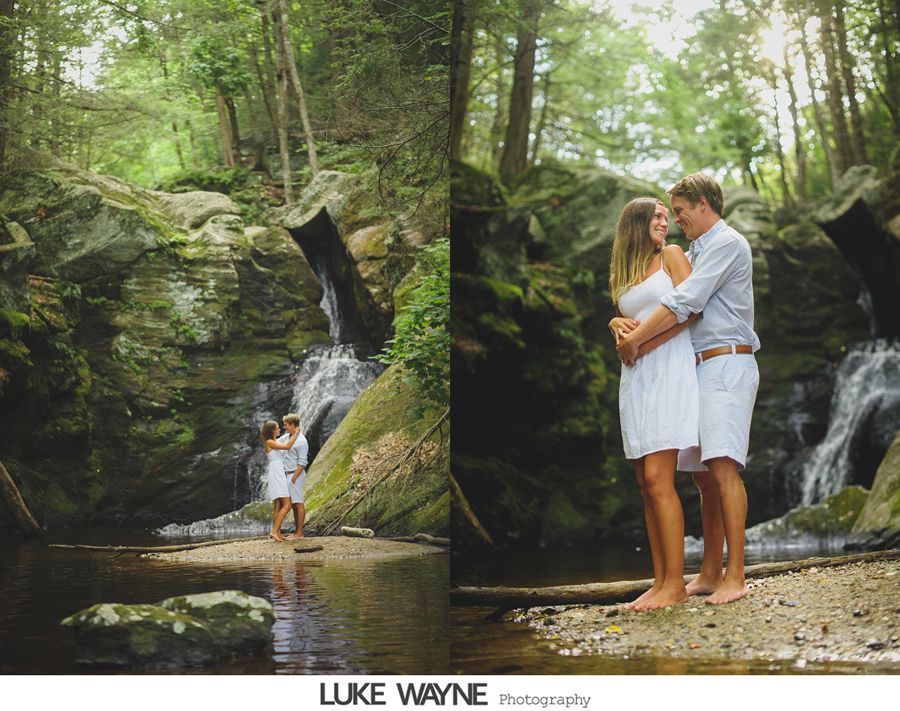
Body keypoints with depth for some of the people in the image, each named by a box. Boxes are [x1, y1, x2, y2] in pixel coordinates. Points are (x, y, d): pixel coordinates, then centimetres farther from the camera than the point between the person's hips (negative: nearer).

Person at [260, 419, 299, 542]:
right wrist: (296, 433, -9)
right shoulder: (269, 442, -10)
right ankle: (274, 531, -15)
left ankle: (277, 533, 8)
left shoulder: (276, 441, 18)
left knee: (278, 506, 7)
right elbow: (287, 446, -18)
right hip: (275, 473, -10)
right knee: (287, 504, -14)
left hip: (280, 474, 10)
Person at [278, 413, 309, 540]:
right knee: (293, 504, 12)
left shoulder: (301, 441, -16)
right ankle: (296, 531, 18)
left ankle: (299, 533, -2)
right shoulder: (286, 437, 10)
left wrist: (294, 477, -21)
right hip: (288, 474, 9)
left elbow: (302, 462, -19)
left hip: (296, 474, -9)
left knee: (298, 504, -5)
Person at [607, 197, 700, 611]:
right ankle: (660, 580, 5)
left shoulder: (671, 256, 6)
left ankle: (676, 583, -12)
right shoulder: (621, 274, 22)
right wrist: (617, 323, 1)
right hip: (635, 377, 6)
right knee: (645, 483, 2)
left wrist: (646, 342, -10)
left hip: (669, 369, -6)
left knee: (657, 479, -14)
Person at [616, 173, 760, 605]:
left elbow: (685, 301, -16)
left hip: (727, 363, -10)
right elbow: (654, 293, 23)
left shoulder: (726, 243, -6)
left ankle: (735, 577, -21)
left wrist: (636, 339, -13)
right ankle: (710, 573, 9)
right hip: (699, 369, 10)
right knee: (702, 472, 6)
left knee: (722, 465, -18)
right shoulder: (693, 253, 25)